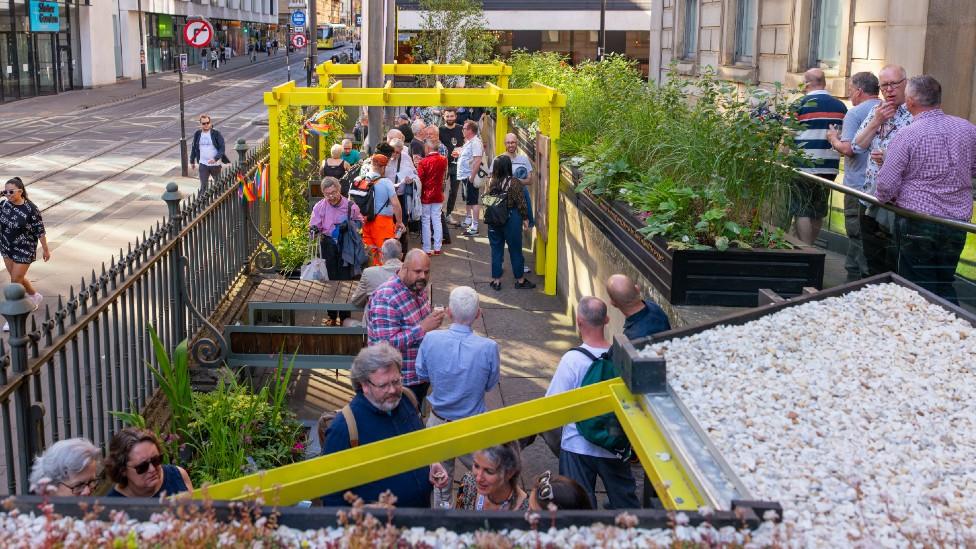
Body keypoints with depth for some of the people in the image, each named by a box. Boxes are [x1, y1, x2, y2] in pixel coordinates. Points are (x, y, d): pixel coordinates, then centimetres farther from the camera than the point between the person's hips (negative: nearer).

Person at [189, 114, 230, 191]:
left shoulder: (216, 134, -8)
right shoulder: (197, 134, 2)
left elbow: (222, 148, -12)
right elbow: (194, 148, 13)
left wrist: (215, 159, -25)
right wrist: (192, 161, 15)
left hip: (215, 164, -2)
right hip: (203, 164, 2)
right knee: (203, 186, -2)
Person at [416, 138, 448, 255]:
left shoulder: (423, 162, -16)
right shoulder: (443, 160, -2)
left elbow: (420, 180, -12)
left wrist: (418, 196, -2)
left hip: (426, 196, -4)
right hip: (438, 195, 4)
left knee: (426, 222, 3)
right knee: (437, 221, 10)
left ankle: (427, 249, 6)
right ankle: (437, 248, 13)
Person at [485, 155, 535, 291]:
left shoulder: (491, 182, -4)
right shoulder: (514, 182, -16)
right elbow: (520, 203, -11)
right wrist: (525, 218, -1)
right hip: (511, 219, -4)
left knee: (496, 249, 12)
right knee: (515, 249, 8)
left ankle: (496, 280, 16)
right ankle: (520, 280, 19)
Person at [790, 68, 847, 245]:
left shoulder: (800, 104, -7)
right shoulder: (841, 106, 8)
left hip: (804, 167, -5)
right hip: (830, 167, 5)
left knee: (802, 212, 0)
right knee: (818, 213, 14)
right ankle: (810, 247, 24)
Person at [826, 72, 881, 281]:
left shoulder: (855, 113, -11)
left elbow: (848, 148, -20)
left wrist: (834, 139, 0)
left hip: (859, 185, -6)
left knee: (857, 236, 1)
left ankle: (855, 279, 4)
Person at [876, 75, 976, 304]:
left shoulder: (906, 136, -14)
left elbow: (886, 186, -13)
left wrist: (885, 199, 8)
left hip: (916, 224, -4)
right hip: (957, 224, 4)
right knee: (946, 288, 17)